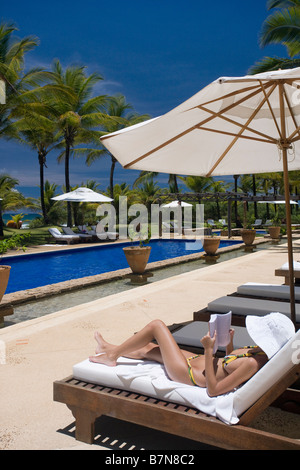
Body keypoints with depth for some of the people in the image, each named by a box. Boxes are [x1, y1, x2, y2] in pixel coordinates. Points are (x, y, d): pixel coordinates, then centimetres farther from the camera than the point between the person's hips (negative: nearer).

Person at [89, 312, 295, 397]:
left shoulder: (253, 364, -33)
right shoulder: (259, 352, -5)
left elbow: (213, 390, -32)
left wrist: (209, 350, -31)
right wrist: (229, 342, -1)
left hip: (189, 374, -8)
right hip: (196, 361, 8)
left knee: (156, 325, 0)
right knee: (148, 348, 22)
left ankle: (113, 354, 19)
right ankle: (112, 350, 48)